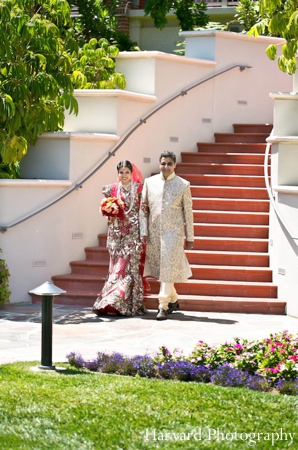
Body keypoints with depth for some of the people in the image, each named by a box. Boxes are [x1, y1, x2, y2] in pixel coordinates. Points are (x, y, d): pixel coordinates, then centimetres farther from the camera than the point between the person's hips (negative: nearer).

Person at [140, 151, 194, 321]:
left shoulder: (183, 185, 1)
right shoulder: (150, 182, 7)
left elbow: (188, 212, 3)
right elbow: (143, 208, 9)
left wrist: (190, 238, 3)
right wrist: (143, 232, 2)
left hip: (173, 232, -4)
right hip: (154, 232, 4)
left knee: (169, 268, -9)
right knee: (160, 268, 11)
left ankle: (163, 307, -7)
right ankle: (173, 300, 28)